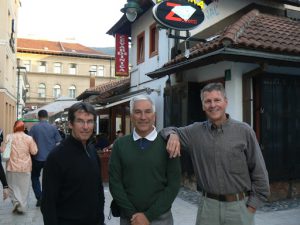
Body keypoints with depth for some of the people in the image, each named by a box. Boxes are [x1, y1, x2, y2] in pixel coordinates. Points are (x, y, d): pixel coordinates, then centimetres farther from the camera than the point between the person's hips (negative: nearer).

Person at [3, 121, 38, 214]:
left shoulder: (9, 137, -6)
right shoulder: (29, 138, -5)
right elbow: (34, 152, -1)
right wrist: (34, 142, 9)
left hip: (12, 166, 0)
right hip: (25, 167, 0)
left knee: (13, 186, 15)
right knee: (24, 188, 10)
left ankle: (16, 201, -5)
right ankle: (22, 207, 14)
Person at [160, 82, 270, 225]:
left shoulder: (244, 131, -6)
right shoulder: (195, 131, -1)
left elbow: (259, 172, -1)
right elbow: (168, 131, 11)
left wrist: (252, 205, -3)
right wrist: (173, 134, -12)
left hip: (239, 206, -1)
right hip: (208, 205, 2)